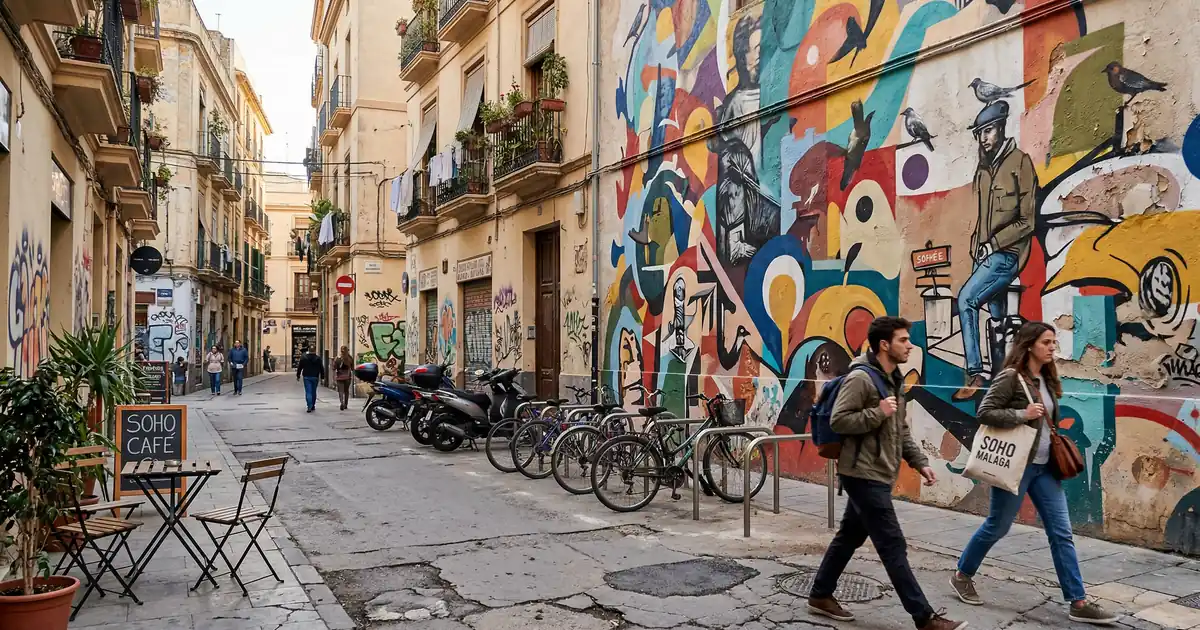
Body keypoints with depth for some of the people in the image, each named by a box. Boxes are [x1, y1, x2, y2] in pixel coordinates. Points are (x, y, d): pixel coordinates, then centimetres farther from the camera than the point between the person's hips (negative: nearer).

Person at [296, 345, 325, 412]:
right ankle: (313, 406, 23)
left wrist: (298, 376, 10)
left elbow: (299, 367, 1)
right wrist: (322, 377, 9)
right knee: (314, 392, 14)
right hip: (315, 377, 2)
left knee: (308, 392, -4)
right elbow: (321, 368, 3)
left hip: (307, 377, -2)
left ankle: (309, 407, -15)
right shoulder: (318, 358, 2)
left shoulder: (303, 358, -2)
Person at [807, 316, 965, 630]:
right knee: (893, 546, -4)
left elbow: (901, 430, 20)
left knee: (850, 536, 16)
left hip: (878, 475, 10)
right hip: (863, 475, -10)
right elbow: (837, 421, -21)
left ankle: (820, 596, 27)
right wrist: (877, 412, -23)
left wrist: (920, 462, 13)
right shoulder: (860, 378, -17)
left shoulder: (894, 379, 13)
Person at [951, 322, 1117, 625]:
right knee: (997, 527, 5)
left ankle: (1078, 603, 9)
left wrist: (1055, 442, 11)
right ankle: (962, 576, 24)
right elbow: (984, 413, -18)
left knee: (1061, 533, 5)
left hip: (1044, 467, 7)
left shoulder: (1047, 379, 10)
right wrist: (1022, 414, -24)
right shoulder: (1011, 376, -13)